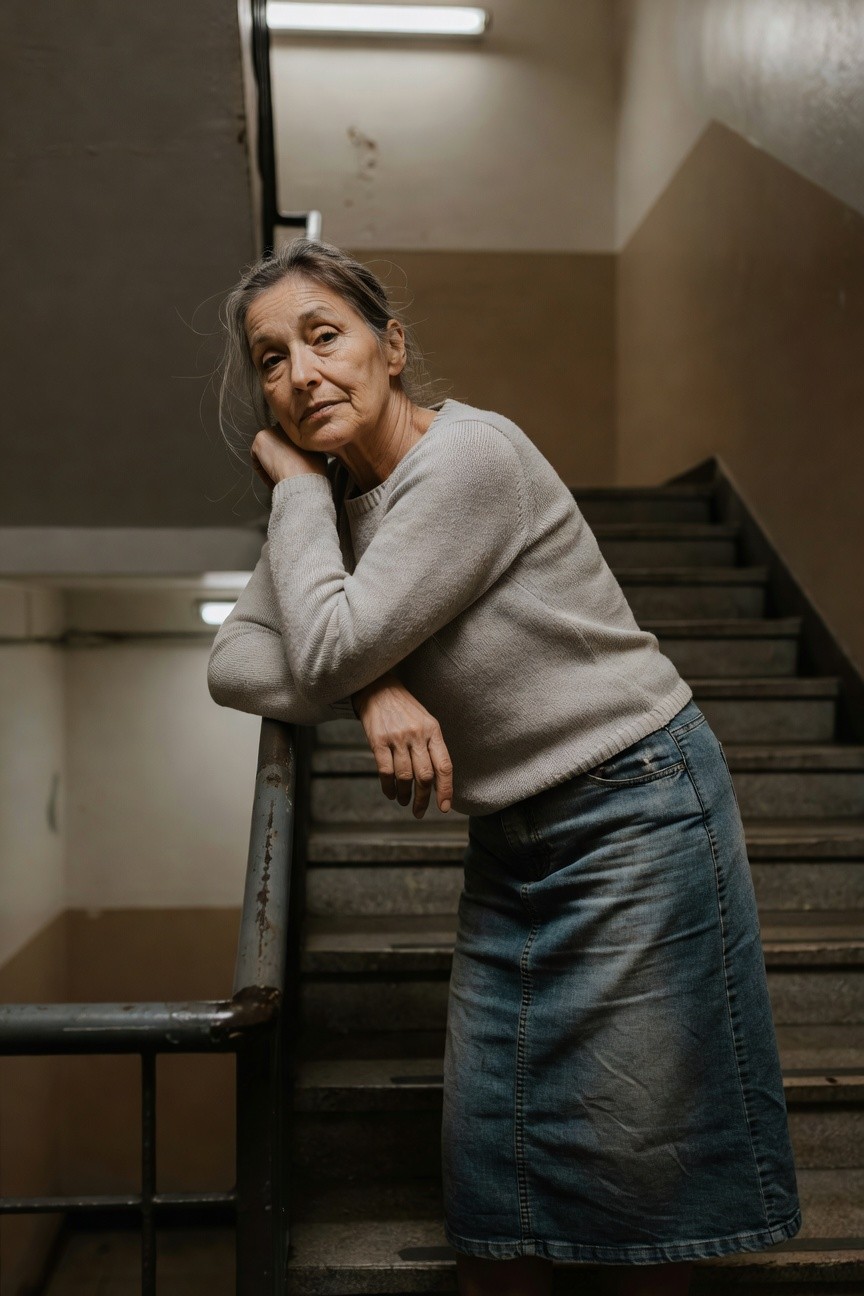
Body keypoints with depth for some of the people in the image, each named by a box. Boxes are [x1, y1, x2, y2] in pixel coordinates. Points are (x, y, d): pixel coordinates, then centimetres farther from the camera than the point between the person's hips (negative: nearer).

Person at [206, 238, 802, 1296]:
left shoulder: (470, 458, -19)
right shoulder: (331, 497, 6)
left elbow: (325, 653, -21)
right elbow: (232, 663, 2)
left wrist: (296, 484, -9)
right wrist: (375, 690, -15)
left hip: (634, 811, -6)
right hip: (509, 838, 7)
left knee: (629, 1162, 6)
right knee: (490, 1171, 10)